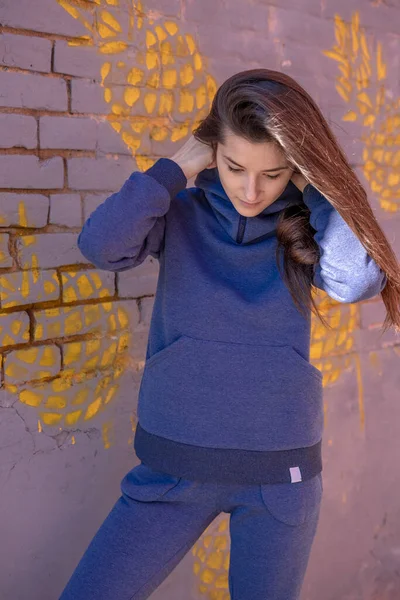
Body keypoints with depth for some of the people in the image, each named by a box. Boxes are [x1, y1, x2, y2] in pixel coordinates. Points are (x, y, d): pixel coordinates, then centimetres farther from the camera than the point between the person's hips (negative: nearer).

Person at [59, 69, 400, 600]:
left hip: (278, 472, 0)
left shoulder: (303, 227, -2)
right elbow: (102, 245, -23)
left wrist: (313, 185, -14)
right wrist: (178, 167, -16)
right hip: (176, 465, 0)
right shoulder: (181, 216, -4)